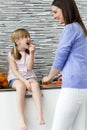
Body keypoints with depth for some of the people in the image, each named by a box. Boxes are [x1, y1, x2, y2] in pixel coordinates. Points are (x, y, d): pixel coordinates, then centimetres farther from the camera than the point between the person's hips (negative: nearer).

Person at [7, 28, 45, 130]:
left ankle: (40, 117, -39)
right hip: (16, 78, -3)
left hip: (29, 76, 3)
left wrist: (31, 53, -13)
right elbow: (14, 71, -11)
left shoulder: (29, 52, 6)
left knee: (35, 85, -32)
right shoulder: (11, 54, -3)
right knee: (21, 86, -37)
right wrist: (25, 81, -23)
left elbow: (29, 68, -7)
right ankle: (22, 120, -39)